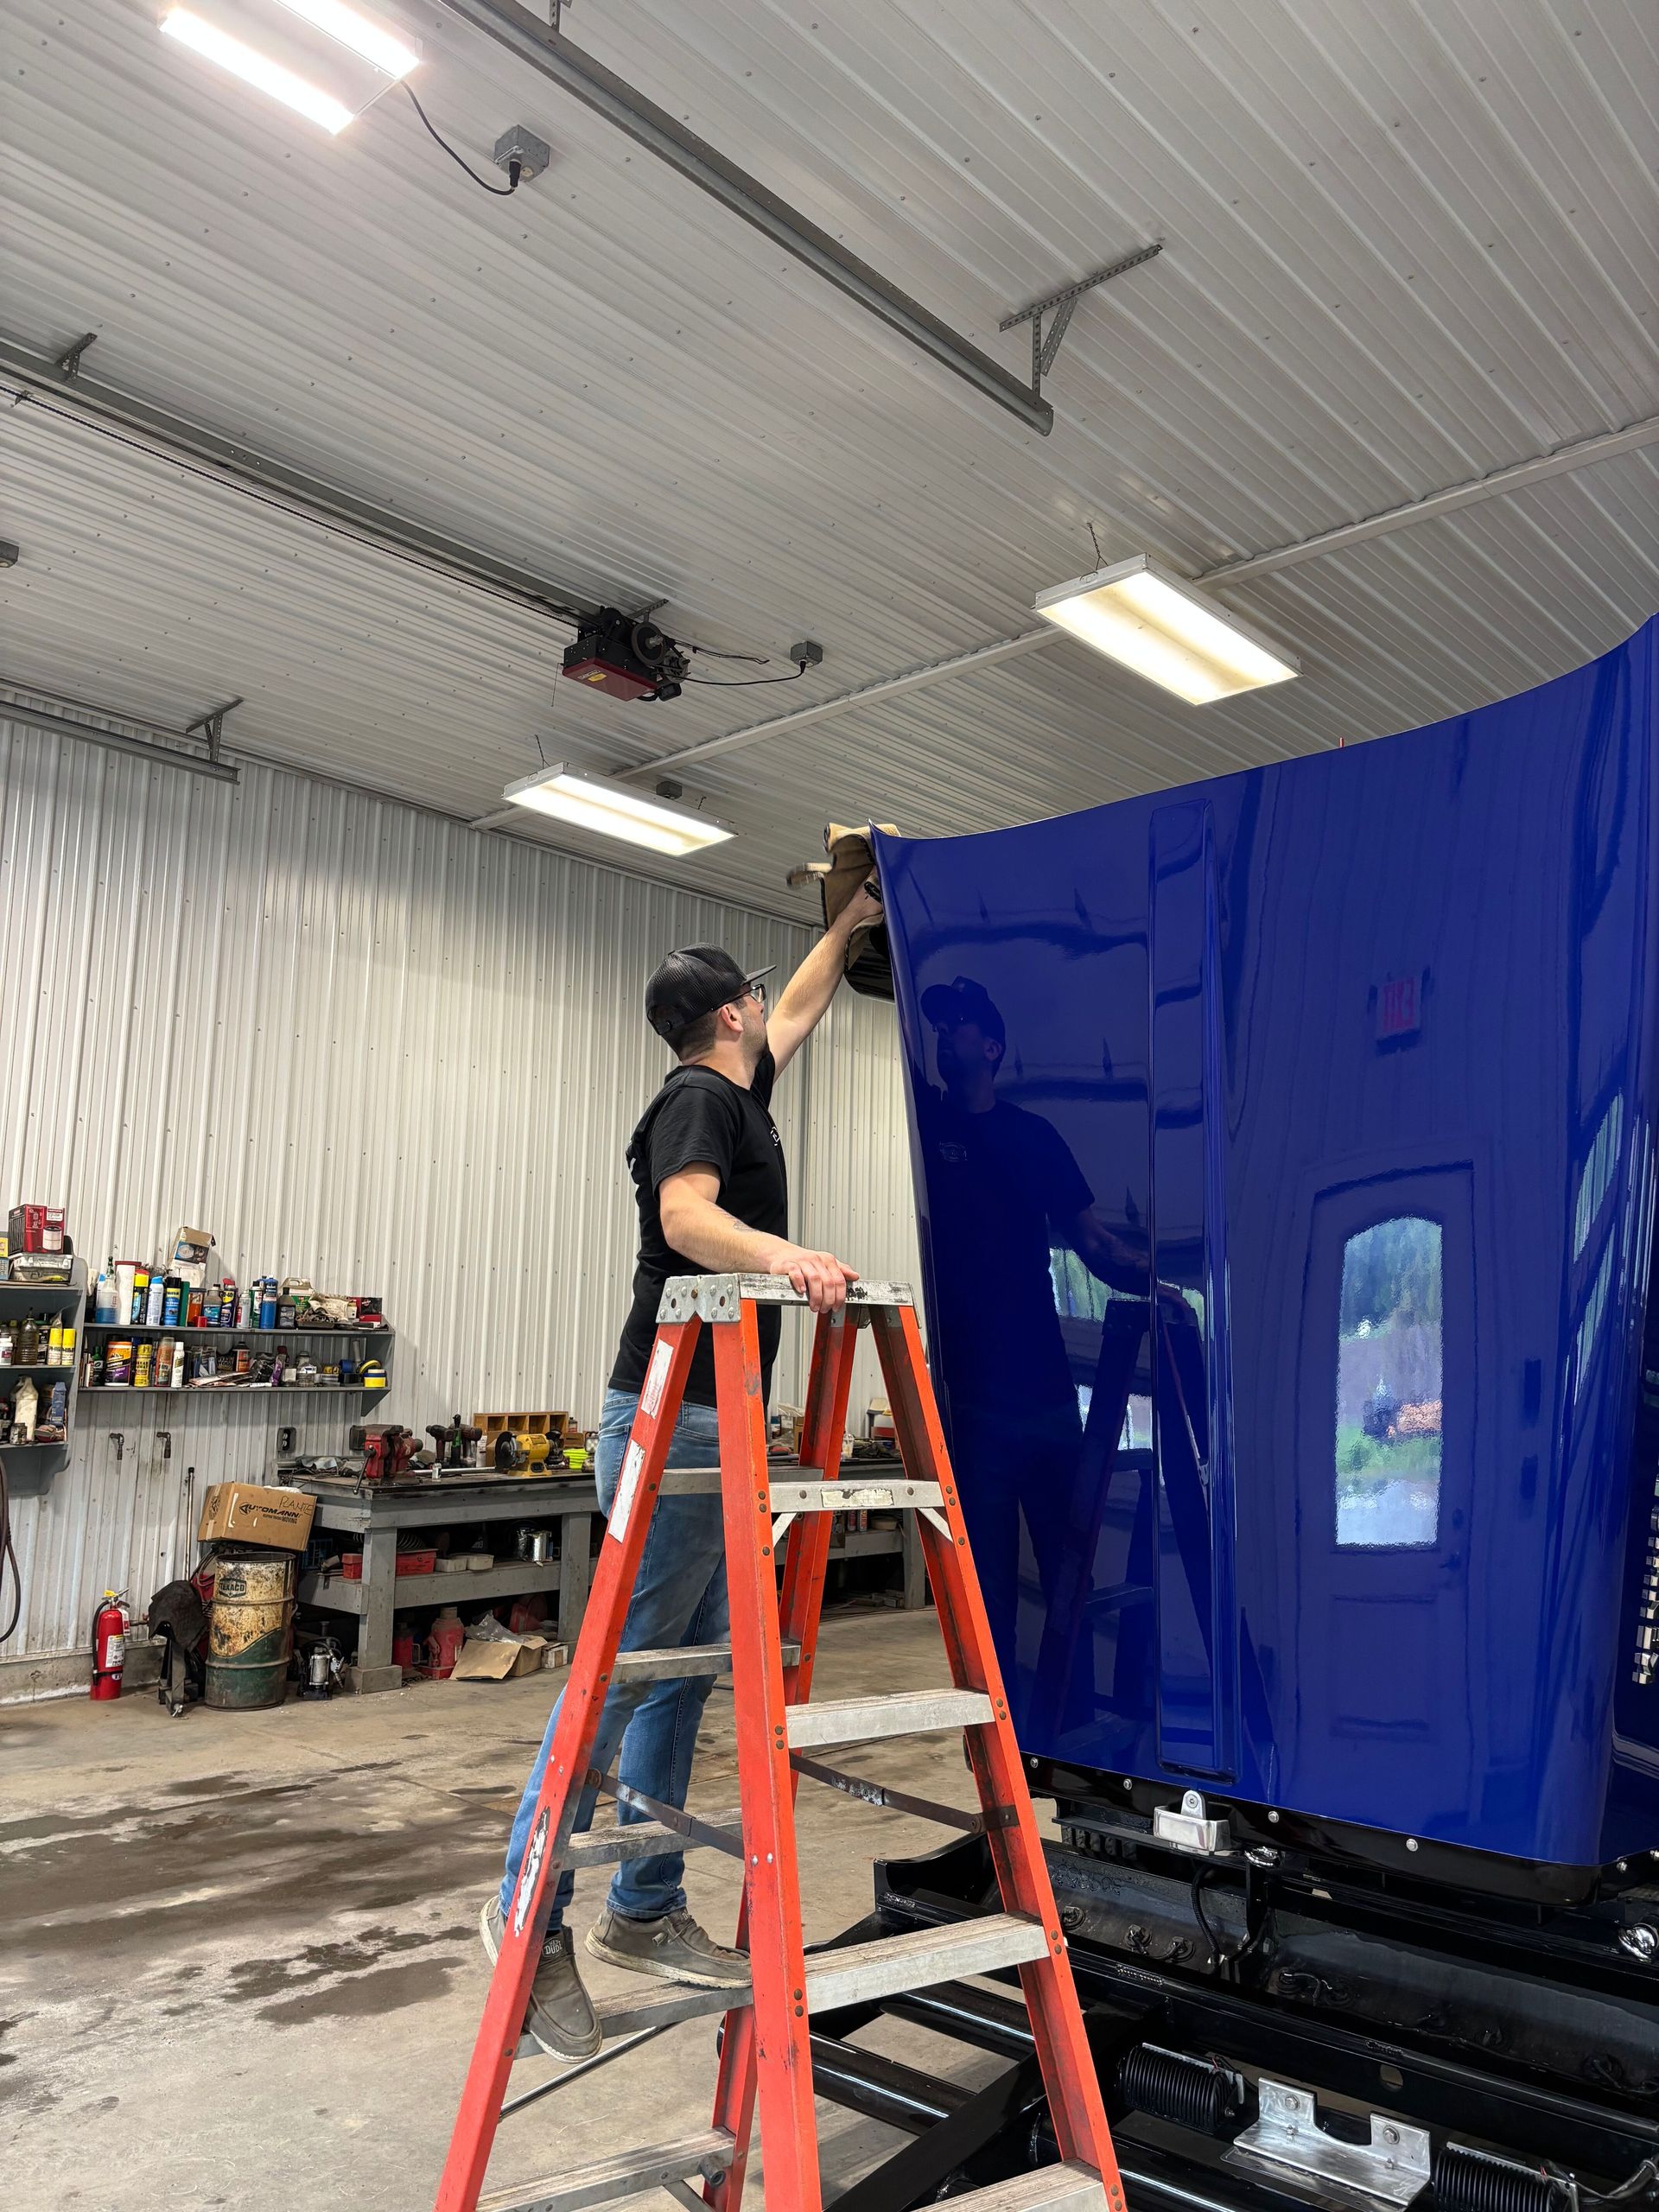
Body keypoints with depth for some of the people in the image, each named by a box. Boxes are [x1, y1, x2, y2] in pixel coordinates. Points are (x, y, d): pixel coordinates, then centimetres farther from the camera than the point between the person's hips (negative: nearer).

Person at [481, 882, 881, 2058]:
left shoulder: (738, 1096, 18)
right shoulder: (698, 1101, -10)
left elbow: (801, 1014, 35)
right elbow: (687, 1219, -29)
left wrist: (847, 926, 42)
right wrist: (784, 1253, -46)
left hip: (720, 1426, 10)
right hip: (674, 1419, -10)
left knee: (685, 1672, 12)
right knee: (624, 1664, -6)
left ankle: (644, 1912, 20)